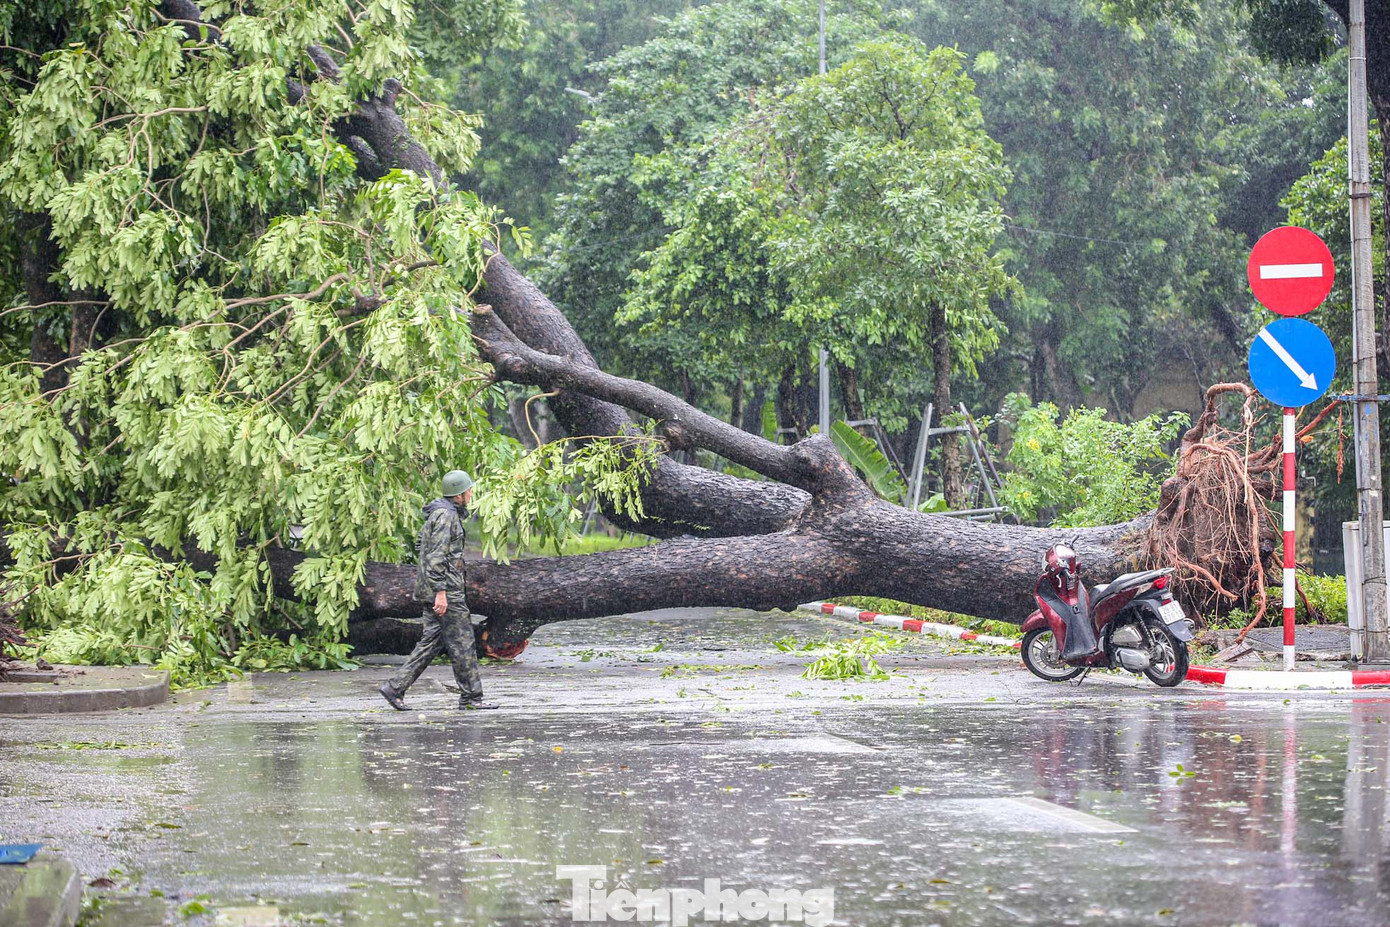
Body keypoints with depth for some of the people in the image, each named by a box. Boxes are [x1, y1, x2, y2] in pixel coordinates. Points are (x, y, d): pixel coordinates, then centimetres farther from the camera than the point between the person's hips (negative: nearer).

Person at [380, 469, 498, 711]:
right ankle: (471, 697, 2)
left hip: (430, 589, 10)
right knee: (462, 642, -3)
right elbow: (436, 556, -21)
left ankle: (395, 688, 5)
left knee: (432, 641, 9)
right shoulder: (446, 515, -15)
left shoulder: (438, 512, 17)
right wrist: (441, 592, -24)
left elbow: (420, 546, 25)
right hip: (446, 589, -10)